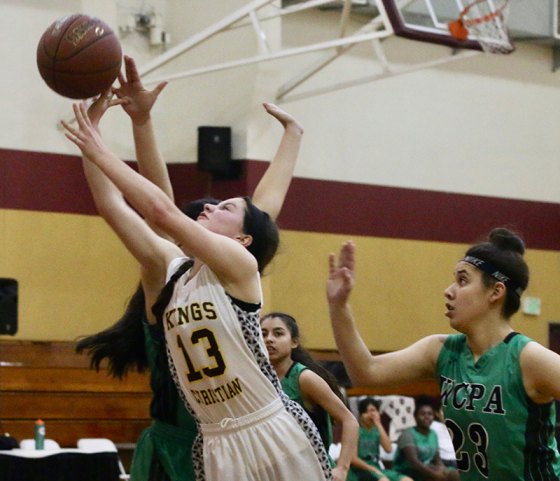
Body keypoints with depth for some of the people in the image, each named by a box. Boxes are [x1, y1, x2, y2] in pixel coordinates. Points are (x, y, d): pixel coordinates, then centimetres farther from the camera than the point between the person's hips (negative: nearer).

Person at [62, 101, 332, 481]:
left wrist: (102, 154, -13)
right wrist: (89, 144, -3)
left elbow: (163, 212, -18)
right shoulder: (171, 269, 9)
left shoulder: (240, 264, -8)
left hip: (273, 434, -5)